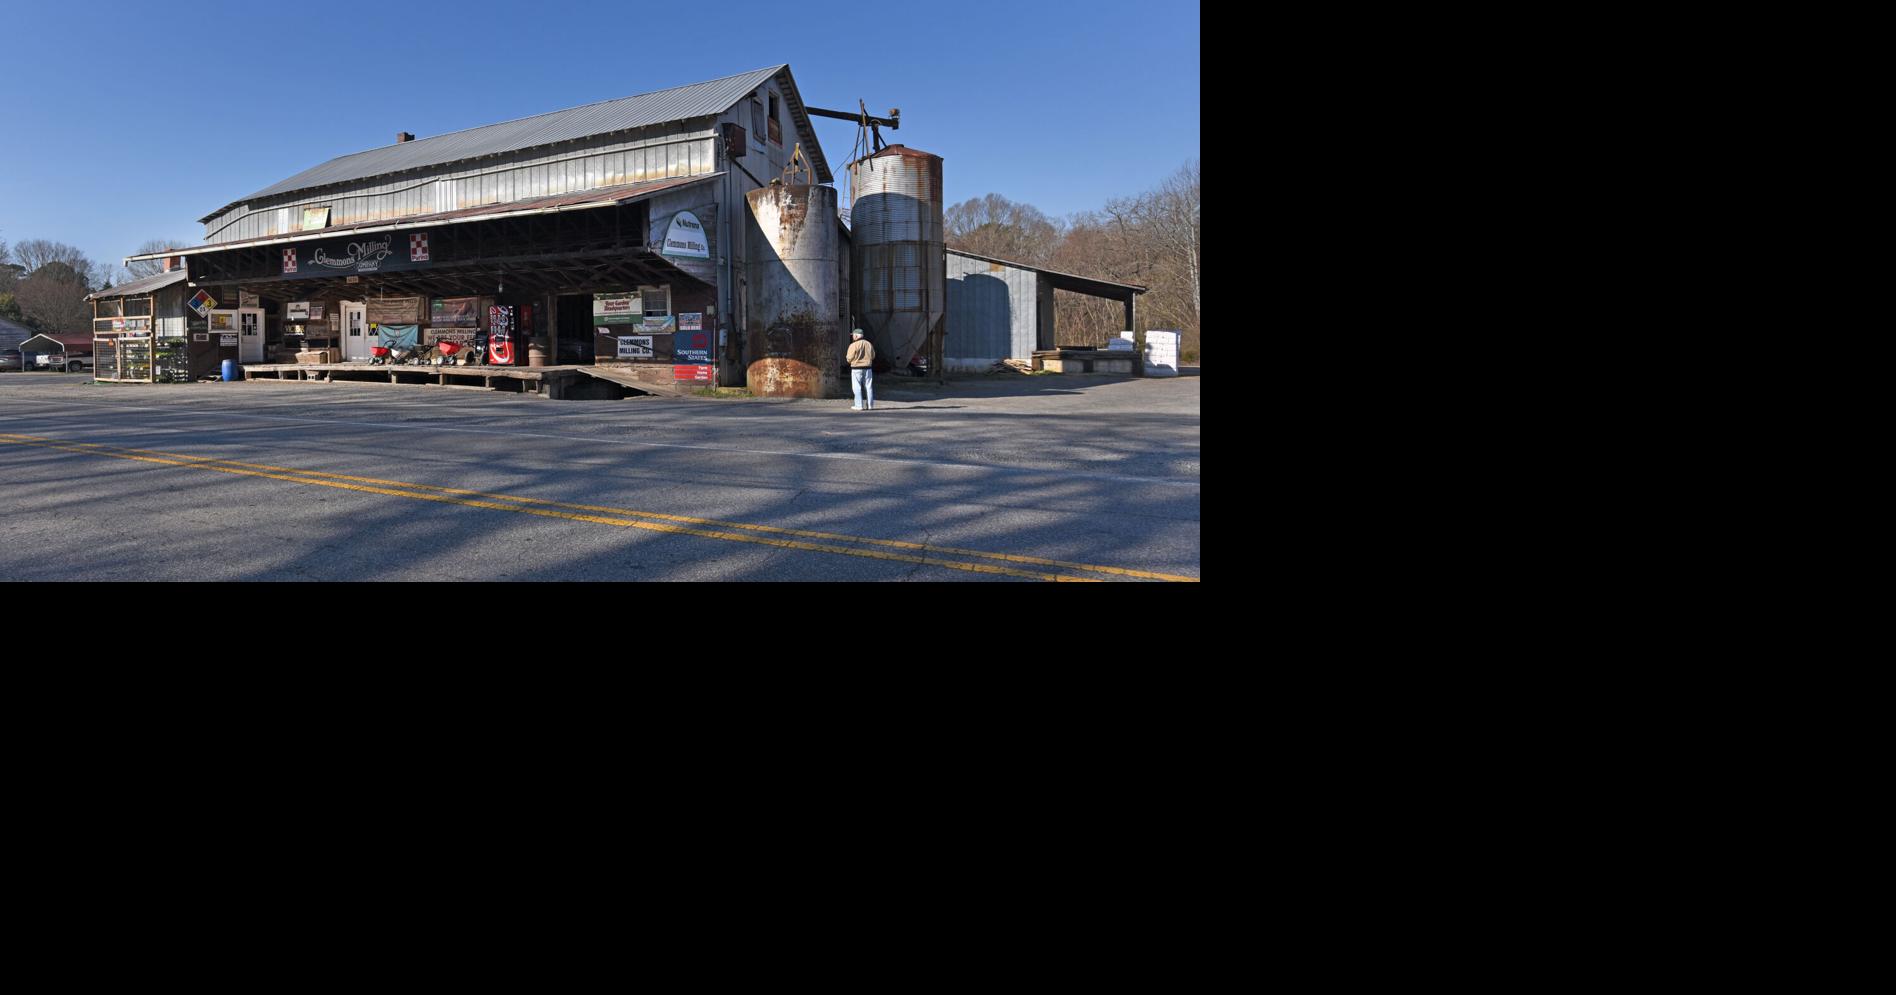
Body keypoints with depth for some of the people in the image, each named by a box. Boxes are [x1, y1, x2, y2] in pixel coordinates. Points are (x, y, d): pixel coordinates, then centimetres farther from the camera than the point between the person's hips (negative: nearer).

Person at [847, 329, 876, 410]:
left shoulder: (853, 345, -12)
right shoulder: (869, 344, 6)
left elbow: (849, 358, -10)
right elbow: (873, 356, 12)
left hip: (857, 369, -5)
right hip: (868, 368, 5)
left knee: (857, 387, 0)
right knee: (868, 387, 9)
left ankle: (859, 406, -3)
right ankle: (870, 405, 11)